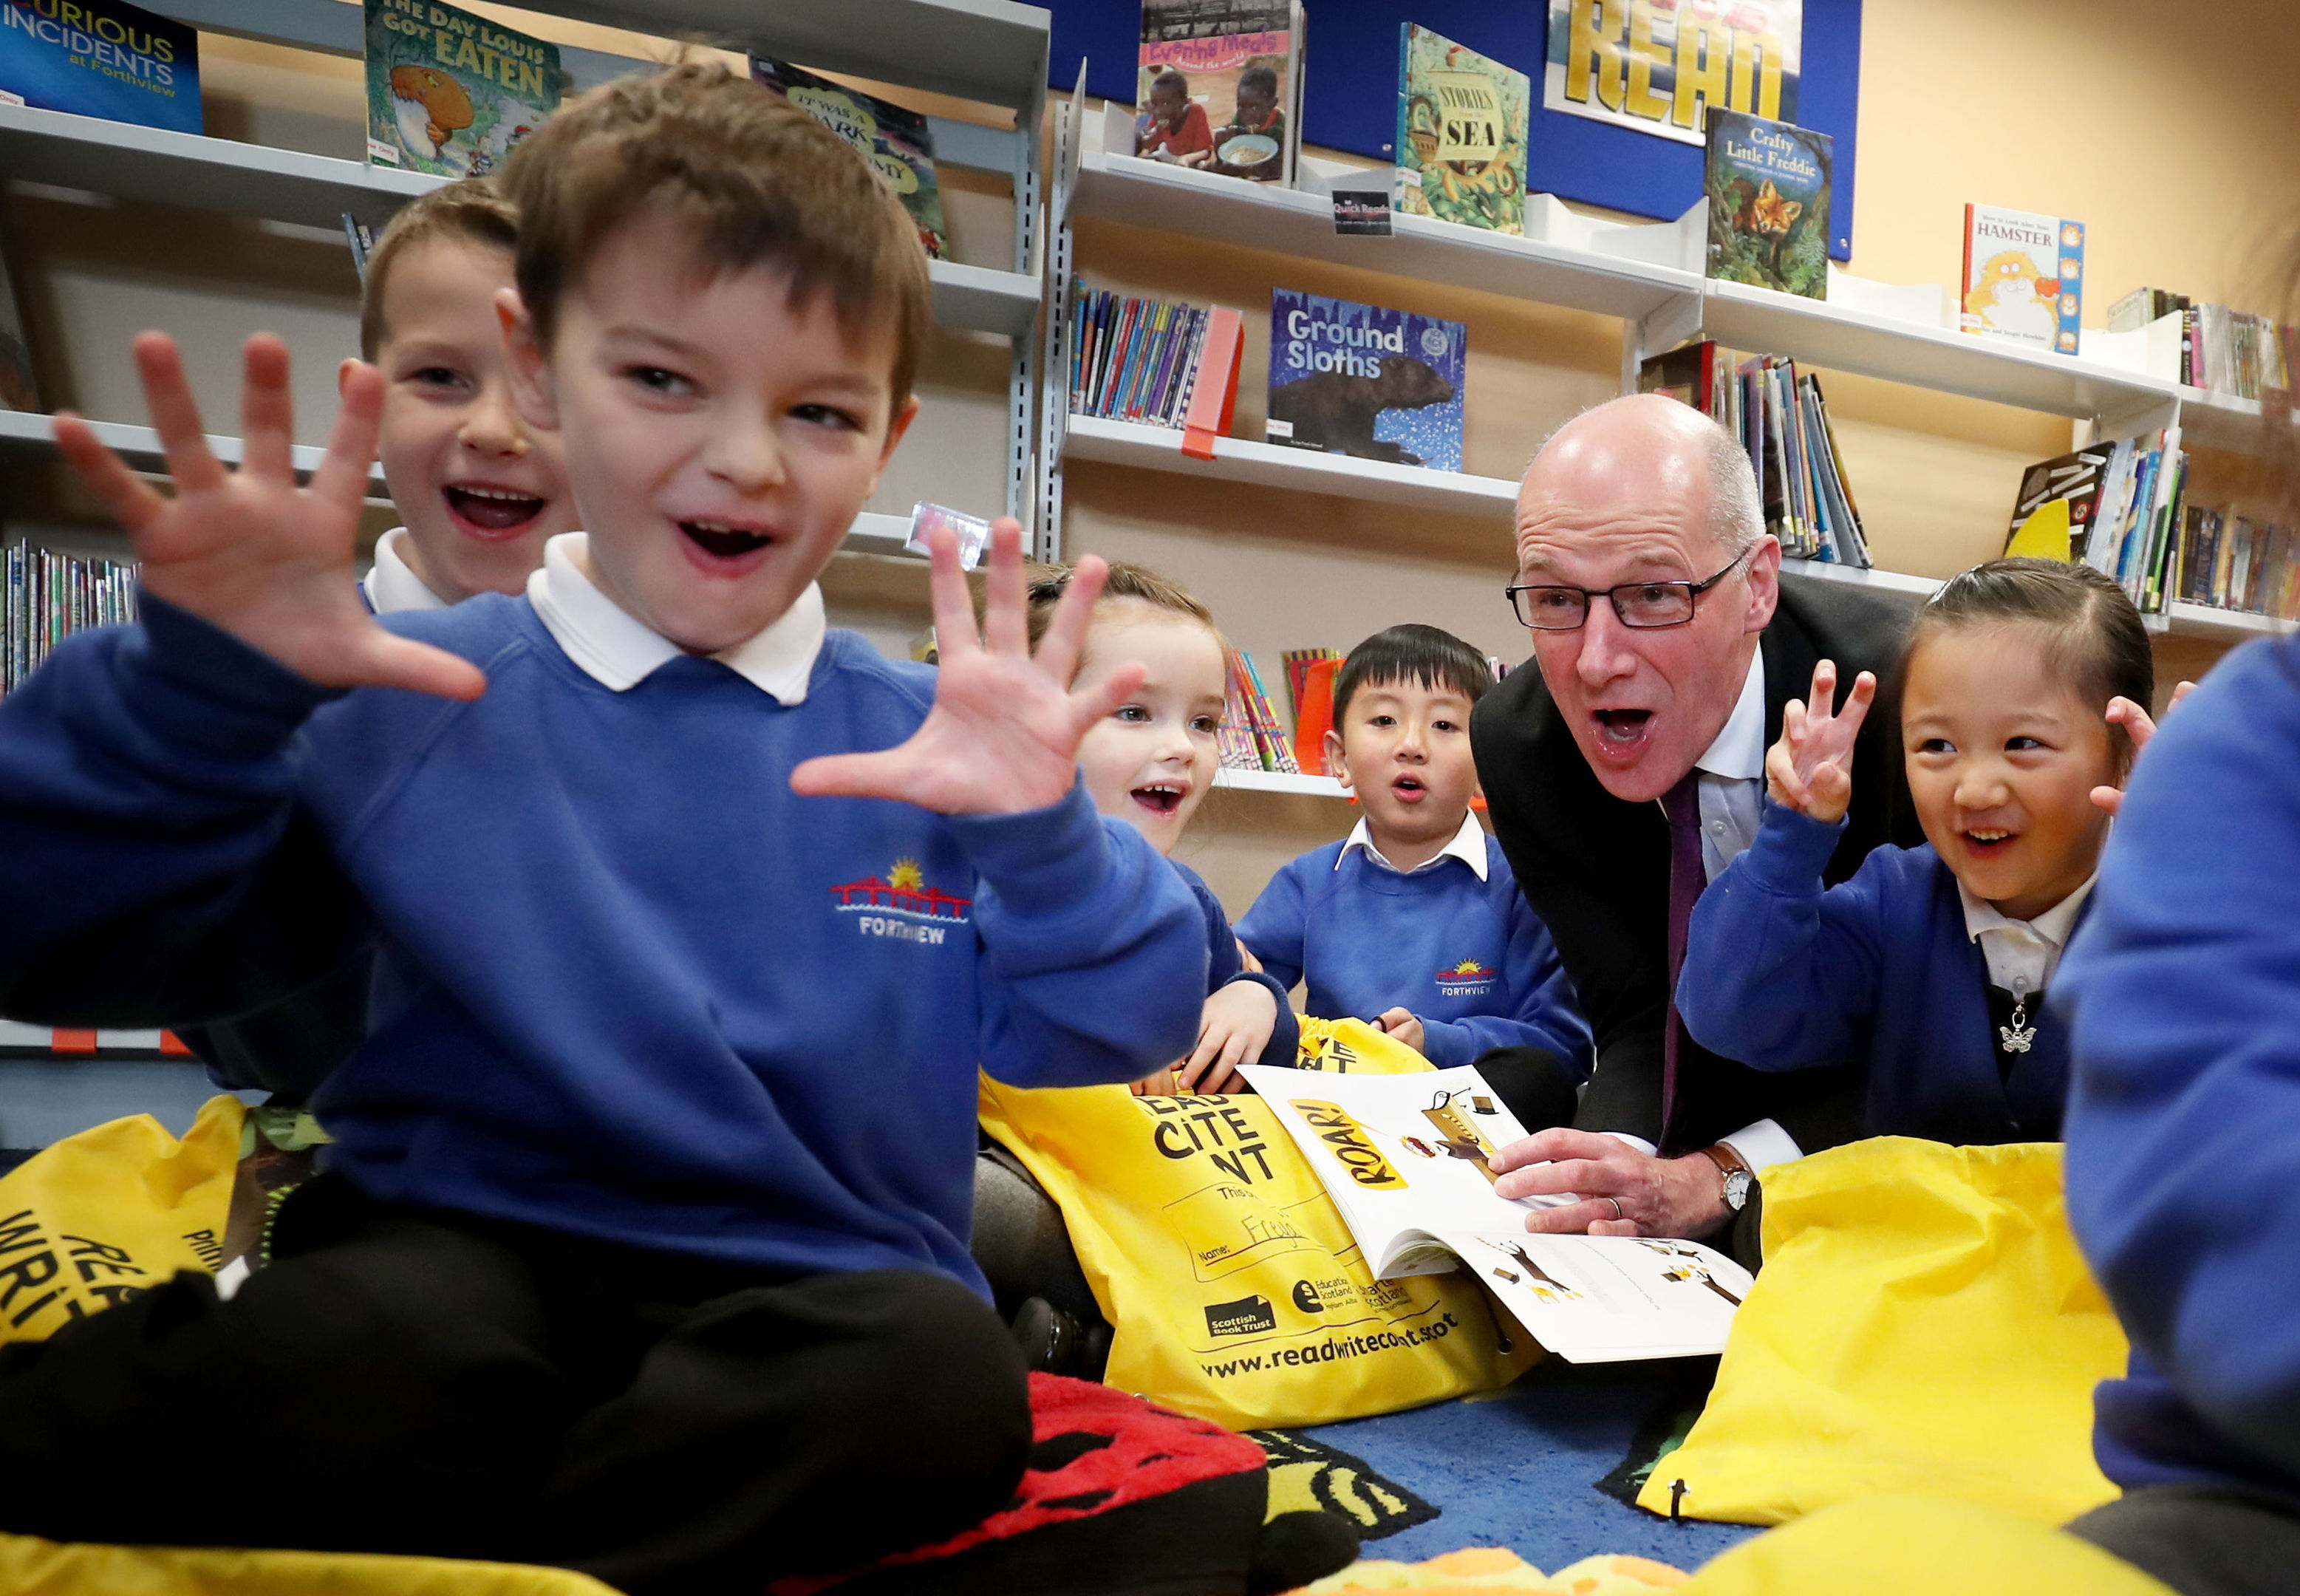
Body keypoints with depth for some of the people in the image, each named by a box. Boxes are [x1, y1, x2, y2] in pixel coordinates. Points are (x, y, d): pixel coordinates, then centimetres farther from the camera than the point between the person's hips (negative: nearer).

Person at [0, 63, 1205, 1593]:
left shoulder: (922, 742, 2)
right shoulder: (404, 695, 1)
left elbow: (1114, 1028, -1)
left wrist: (1041, 841, -21)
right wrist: (203, 684, -16)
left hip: (816, 1292, 3)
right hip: (455, 1245, -2)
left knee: (939, 1370, -31)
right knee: (366, 1349, -36)